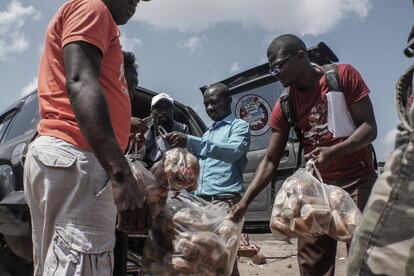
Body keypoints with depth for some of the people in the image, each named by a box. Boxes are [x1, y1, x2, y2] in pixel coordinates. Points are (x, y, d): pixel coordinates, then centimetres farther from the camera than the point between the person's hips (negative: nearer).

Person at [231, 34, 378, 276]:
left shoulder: (344, 75, -6)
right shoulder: (283, 107, 1)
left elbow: (369, 128, -9)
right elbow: (270, 162, 2)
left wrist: (334, 151, -28)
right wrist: (244, 201, -8)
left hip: (358, 180, -3)